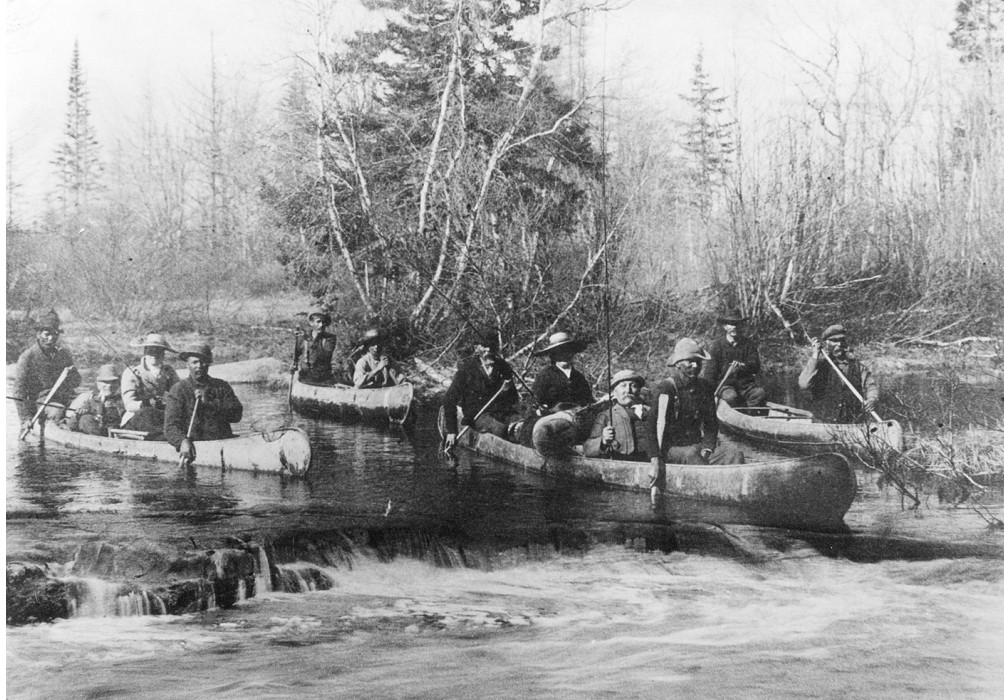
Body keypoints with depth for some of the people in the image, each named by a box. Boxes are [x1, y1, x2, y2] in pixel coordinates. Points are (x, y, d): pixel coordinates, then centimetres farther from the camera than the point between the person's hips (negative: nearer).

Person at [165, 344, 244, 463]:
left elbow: (237, 414, 3)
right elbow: (170, 425, -4)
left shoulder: (221, 386, 16)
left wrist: (209, 403, -8)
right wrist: (182, 441, -25)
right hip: (195, 444, -2)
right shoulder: (178, 390, 7)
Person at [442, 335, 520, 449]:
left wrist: (508, 390, -6)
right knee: (499, 429, -34)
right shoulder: (467, 367, -3)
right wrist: (451, 431, -9)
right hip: (478, 415, -4)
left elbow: (514, 400, 18)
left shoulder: (503, 367, 9)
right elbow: (449, 400, -4)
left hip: (504, 412, 4)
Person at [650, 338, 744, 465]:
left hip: (697, 445, 6)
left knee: (735, 455, -17)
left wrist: (707, 449, 0)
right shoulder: (665, 389, -9)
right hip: (670, 449, -6)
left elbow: (711, 423, 17)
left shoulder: (705, 389, 12)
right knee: (691, 454, -39)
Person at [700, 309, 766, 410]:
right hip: (724, 384, -2)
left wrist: (743, 366, -22)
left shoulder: (749, 343, 10)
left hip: (746, 383, 2)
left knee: (760, 393, -28)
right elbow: (710, 372, 2)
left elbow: (756, 367, 0)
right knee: (731, 396, -36)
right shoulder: (717, 345, 4)